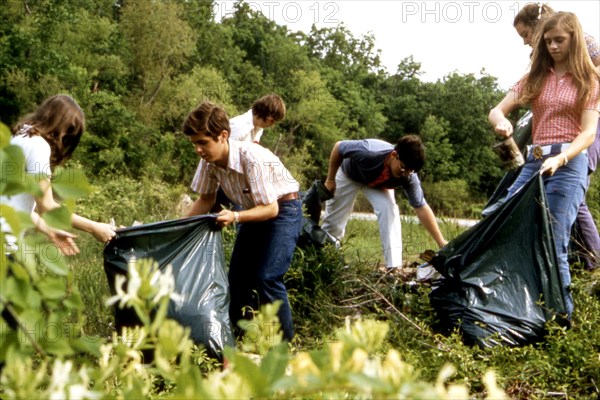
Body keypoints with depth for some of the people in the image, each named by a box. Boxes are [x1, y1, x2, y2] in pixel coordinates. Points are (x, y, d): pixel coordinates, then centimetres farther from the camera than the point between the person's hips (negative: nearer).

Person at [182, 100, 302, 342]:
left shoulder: (253, 159, -34)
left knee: (266, 278, -17)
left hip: (282, 209, -7)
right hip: (254, 209, 8)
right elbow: (206, 199, 3)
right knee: (237, 275, 7)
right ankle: (236, 333, 23)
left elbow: (271, 209, -31)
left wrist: (236, 217, -45)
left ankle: (284, 342, -1)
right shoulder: (209, 161, -13)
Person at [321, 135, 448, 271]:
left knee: (389, 208, -24)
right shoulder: (369, 152, -45)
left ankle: (394, 266, -21)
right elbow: (338, 147, -28)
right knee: (333, 222, 3)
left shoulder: (409, 177, -33)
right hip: (349, 173, -2)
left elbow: (421, 207, -28)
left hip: (378, 182, 2)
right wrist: (330, 180, -20)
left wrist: (441, 242, -31)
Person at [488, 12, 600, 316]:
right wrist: (501, 122, -18)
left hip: (569, 163, -5)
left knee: (553, 243, -9)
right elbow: (497, 110, 8)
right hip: (534, 161, 5)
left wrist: (559, 159, -26)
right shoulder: (535, 78, 15)